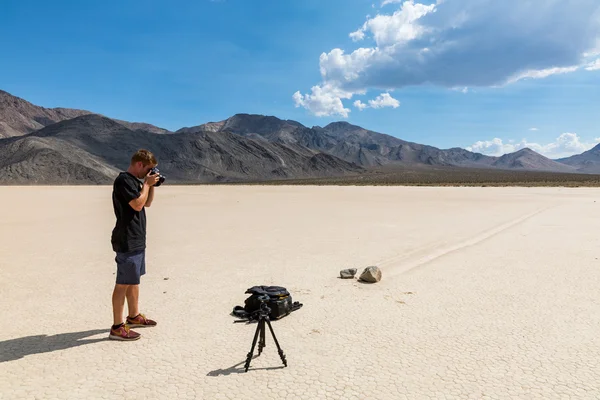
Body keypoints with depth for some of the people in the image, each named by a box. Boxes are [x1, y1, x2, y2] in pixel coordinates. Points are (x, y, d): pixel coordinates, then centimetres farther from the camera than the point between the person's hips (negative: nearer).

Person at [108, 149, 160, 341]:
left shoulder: (135, 181, 15)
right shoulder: (124, 180, -15)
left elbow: (147, 203, 21)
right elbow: (137, 204, -24)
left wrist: (152, 185, 8)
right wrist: (147, 183, -13)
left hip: (137, 239, 10)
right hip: (127, 241, -10)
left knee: (134, 280, 19)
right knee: (123, 283, -6)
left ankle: (134, 316, 32)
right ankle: (117, 327, 1)